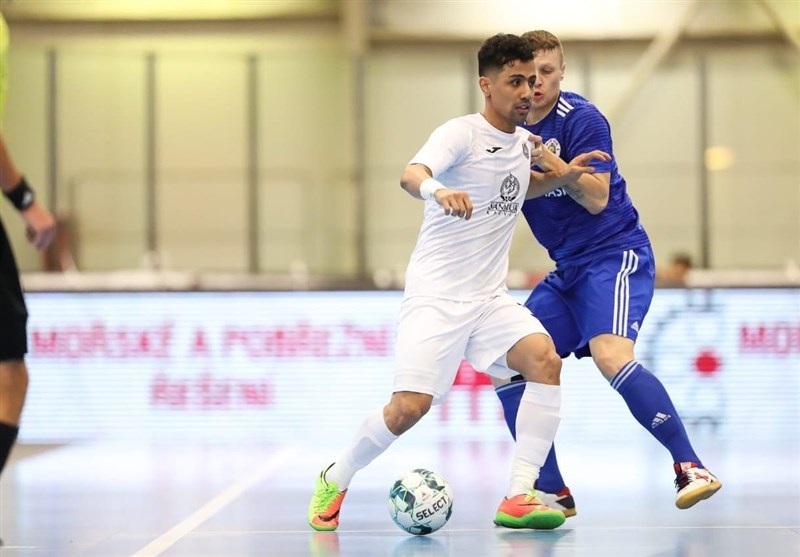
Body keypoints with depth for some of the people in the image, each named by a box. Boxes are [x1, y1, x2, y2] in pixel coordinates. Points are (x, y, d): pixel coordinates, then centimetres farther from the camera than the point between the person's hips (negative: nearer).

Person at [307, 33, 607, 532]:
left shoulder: (524, 142, 11)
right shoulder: (462, 133, -11)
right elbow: (411, 175, -30)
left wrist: (561, 176, 14)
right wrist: (437, 190, -54)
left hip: (490, 298, 6)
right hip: (436, 295, -6)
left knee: (545, 359, -20)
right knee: (411, 406, -16)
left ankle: (519, 498, -18)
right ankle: (335, 481, 12)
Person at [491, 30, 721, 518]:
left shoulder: (582, 119, -12)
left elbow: (596, 199, -18)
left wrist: (551, 162, -28)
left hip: (615, 254, -8)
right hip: (568, 271, 8)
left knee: (610, 354, -30)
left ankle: (692, 468, -24)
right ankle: (554, 493, 4)